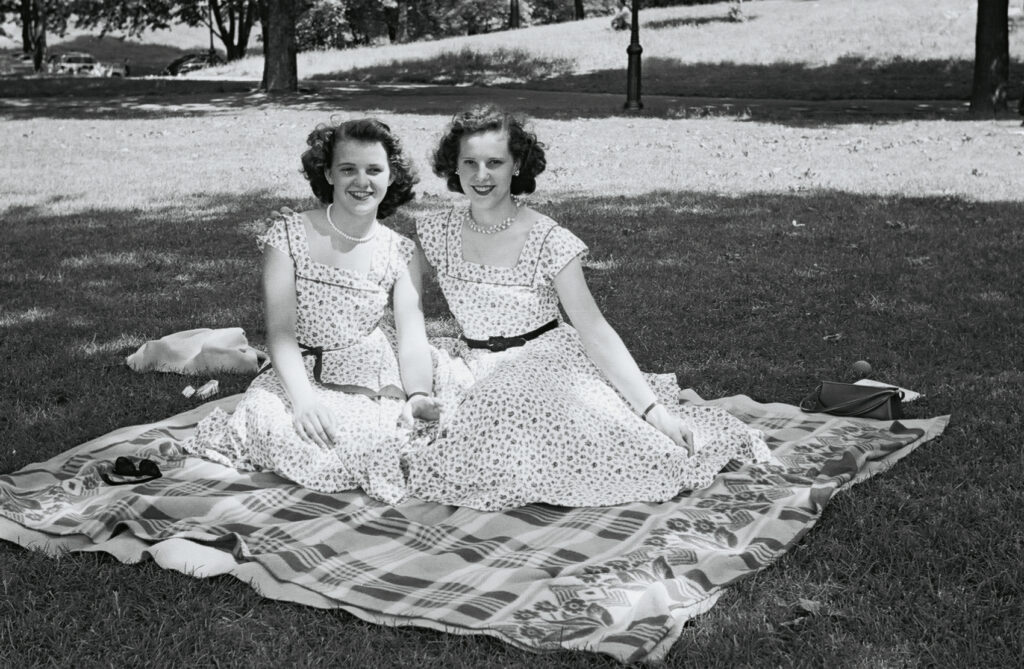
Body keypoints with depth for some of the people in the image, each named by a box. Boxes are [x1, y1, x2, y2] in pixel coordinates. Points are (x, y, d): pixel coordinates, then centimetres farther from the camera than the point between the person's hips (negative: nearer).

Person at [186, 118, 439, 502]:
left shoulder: (401, 254, 3)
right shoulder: (289, 235, -5)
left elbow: (412, 337, -6)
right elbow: (280, 331, -12)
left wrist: (420, 396, -27)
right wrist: (303, 398, -28)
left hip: (372, 385, 2)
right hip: (297, 378, -1)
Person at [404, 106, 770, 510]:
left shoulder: (549, 241, -12)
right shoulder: (434, 233, -3)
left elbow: (594, 331, -13)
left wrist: (655, 409, -20)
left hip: (548, 366, -3)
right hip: (475, 371, 3)